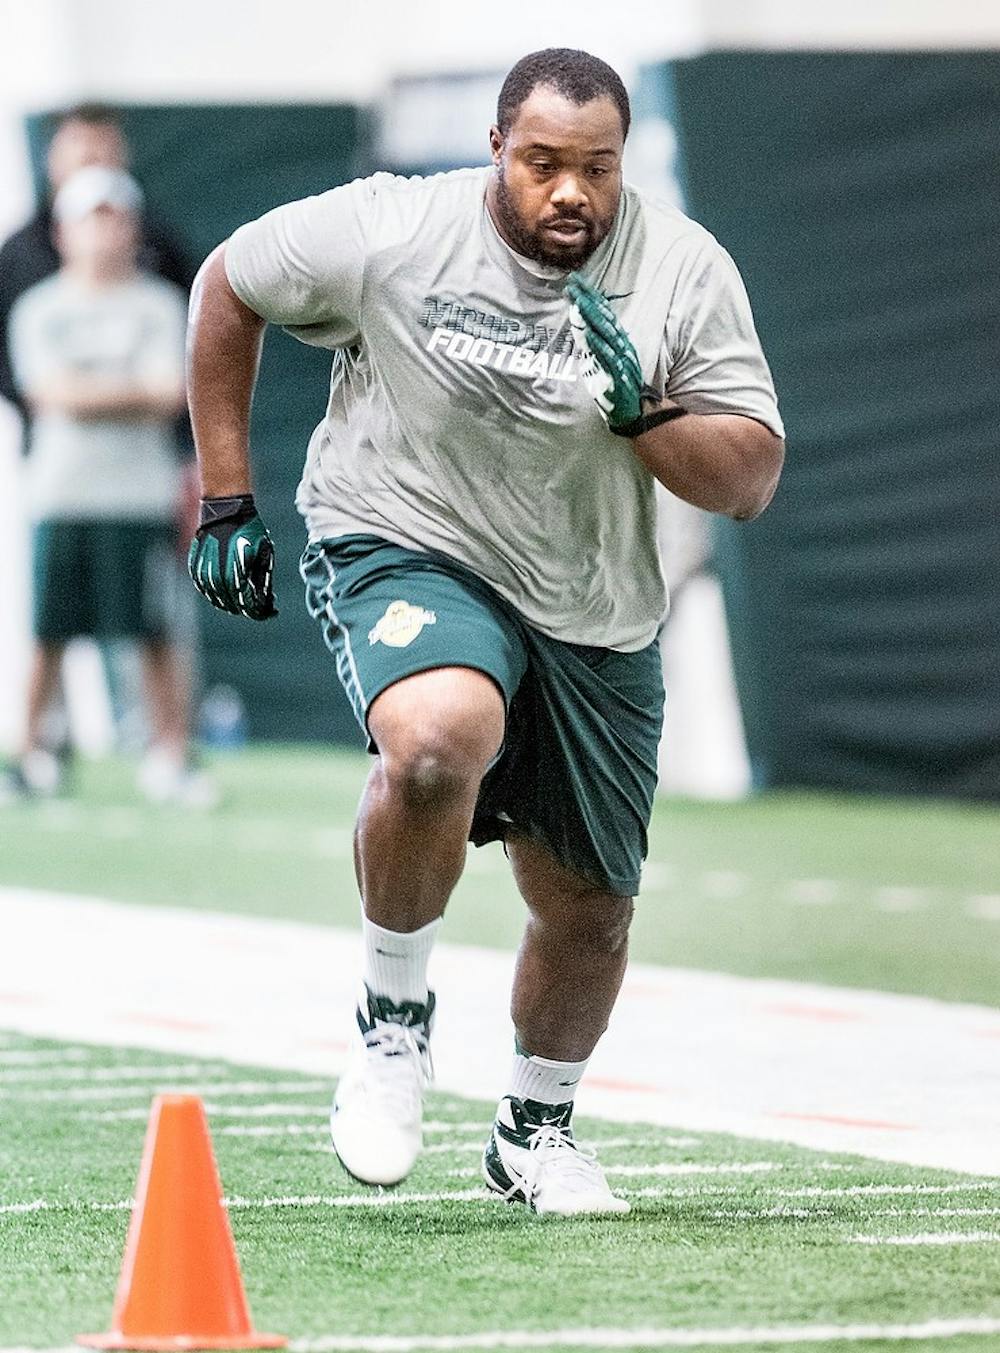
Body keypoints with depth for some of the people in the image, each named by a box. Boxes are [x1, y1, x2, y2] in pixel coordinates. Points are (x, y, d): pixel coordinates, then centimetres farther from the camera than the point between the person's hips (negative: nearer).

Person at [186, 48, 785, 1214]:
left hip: (597, 623, 4)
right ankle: (393, 1017, -12)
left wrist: (642, 415, -28)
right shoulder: (390, 232, -15)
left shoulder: (686, 272, -10)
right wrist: (226, 498, 2)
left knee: (588, 906, 11)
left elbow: (751, 481, -9)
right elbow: (227, 286, 2)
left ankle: (534, 1130, 40)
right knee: (439, 739, -36)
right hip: (404, 553, -4)